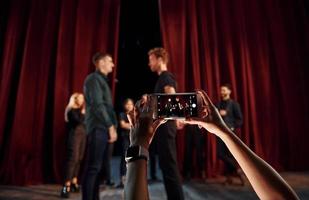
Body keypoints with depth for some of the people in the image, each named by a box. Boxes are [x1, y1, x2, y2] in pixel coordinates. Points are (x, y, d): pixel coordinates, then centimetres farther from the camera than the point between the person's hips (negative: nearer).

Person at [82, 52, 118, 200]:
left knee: (97, 167, 11)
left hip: (103, 128, 9)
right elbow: (98, 105, -16)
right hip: (98, 128, -9)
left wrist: (112, 126, 12)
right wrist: (111, 126, -16)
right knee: (93, 167, -6)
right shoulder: (94, 78, -6)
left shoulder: (102, 80, 22)